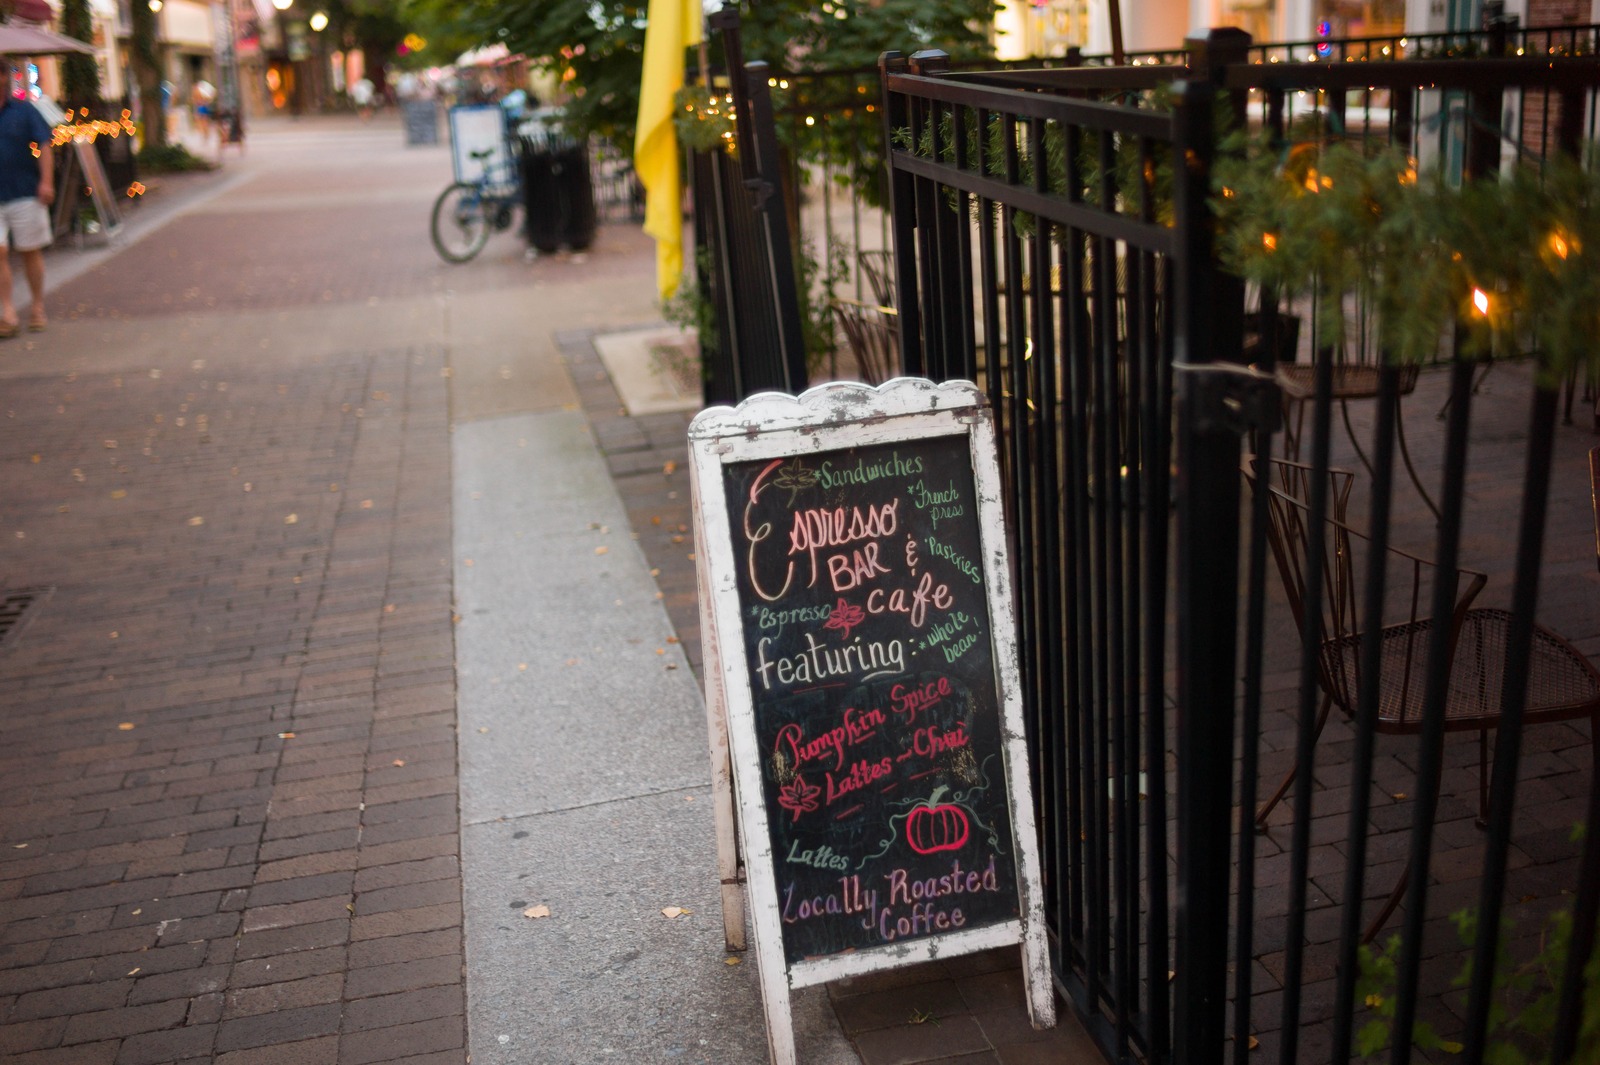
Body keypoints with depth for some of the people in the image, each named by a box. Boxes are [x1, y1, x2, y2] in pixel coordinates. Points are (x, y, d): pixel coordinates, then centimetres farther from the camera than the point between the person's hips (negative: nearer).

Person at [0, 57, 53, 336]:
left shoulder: (23, 110, 0)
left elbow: (44, 147, -1)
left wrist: (46, 182, -10)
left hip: (24, 193, -1)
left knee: (30, 251, 8)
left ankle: (38, 308, 20)